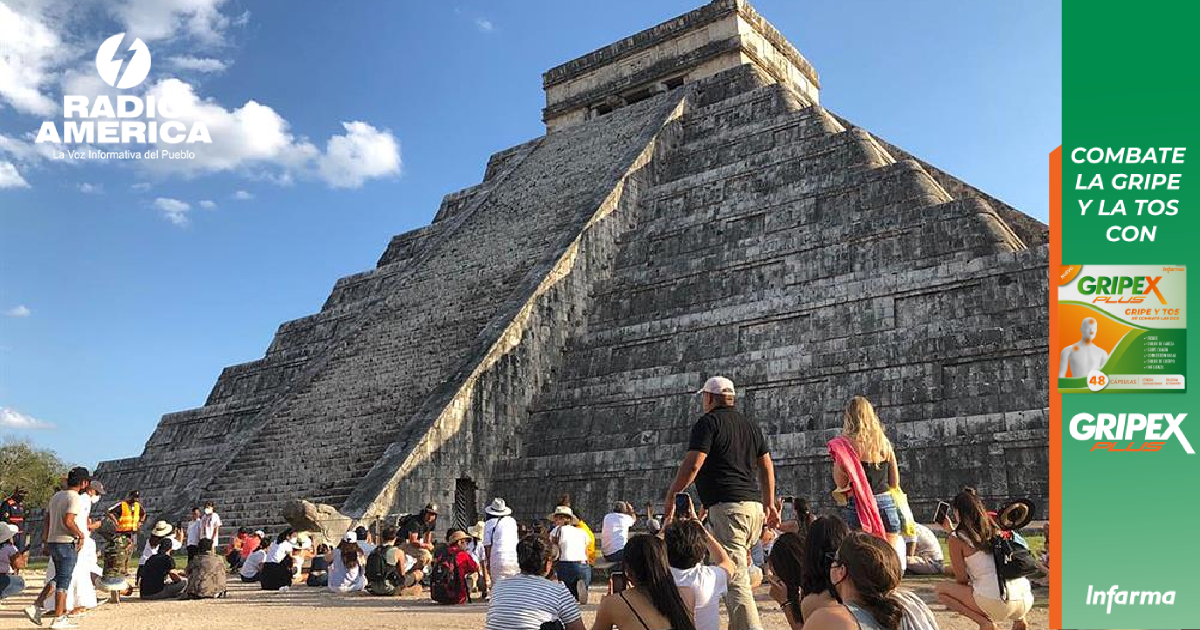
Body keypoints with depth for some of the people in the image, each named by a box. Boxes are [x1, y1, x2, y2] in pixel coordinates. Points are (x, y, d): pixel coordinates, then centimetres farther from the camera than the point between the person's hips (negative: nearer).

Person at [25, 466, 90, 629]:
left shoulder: (56, 496, 13)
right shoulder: (76, 498, -13)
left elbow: (47, 522, 15)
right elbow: (68, 521, -26)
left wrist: (46, 543, 20)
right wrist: (80, 535, -12)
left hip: (52, 542, 8)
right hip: (67, 544, -8)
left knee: (58, 578, 20)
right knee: (64, 580, -1)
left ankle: (36, 607, 11)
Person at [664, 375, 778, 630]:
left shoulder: (708, 422, -2)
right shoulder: (750, 425, 21)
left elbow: (692, 465, -11)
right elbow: (767, 467, 21)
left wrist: (671, 496, -2)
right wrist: (769, 504, 27)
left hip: (726, 506, -8)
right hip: (754, 506, 8)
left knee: (734, 579, -12)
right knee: (739, 569, 18)